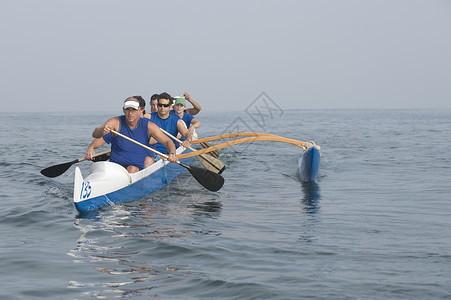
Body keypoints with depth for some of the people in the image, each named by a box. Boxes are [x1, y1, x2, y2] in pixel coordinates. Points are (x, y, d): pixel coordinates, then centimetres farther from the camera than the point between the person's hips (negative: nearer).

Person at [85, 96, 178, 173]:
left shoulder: (148, 126, 0)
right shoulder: (116, 122, -3)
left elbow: (168, 141, -2)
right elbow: (95, 134, -14)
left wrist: (172, 154, -25)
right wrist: (90, 148, -37)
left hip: (140, 166, 1)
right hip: (116, 166, -1)